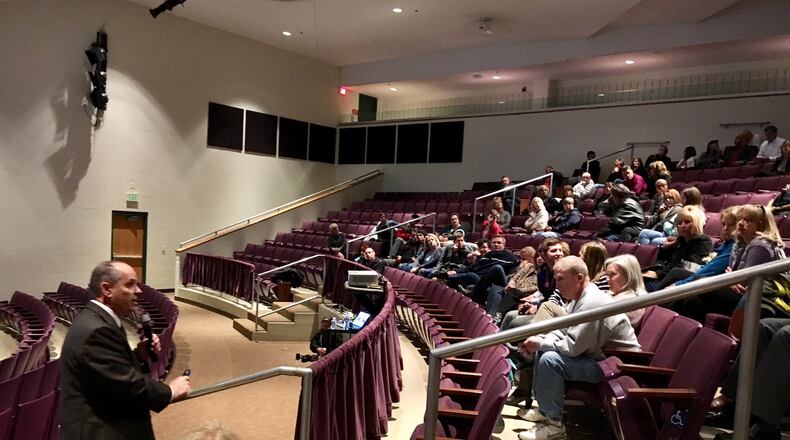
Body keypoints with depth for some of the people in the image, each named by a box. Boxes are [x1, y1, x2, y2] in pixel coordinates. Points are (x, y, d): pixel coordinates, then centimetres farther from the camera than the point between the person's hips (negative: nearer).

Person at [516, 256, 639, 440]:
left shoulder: (592, 302, -27)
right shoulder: (582, 297, 5)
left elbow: (572, 346, -28)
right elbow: (563, 331, 13)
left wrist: (539, 343, -15)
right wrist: (538, 341, -4)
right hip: (598, 355, 11)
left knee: (549, 360, -23)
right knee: (543, 351, 8)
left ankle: (554, 424, -9)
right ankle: (544, 409, 18)